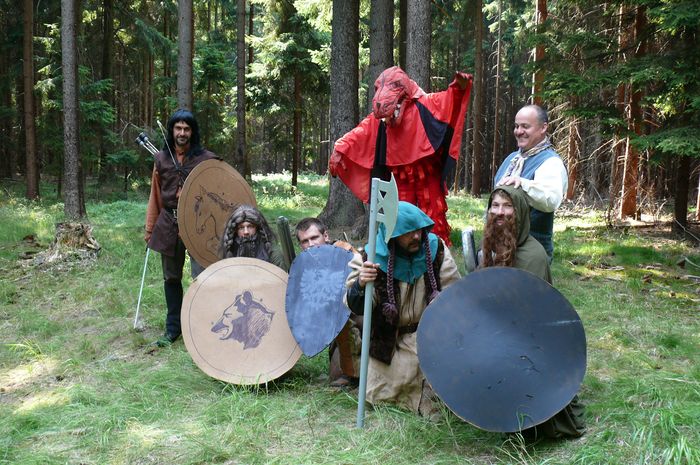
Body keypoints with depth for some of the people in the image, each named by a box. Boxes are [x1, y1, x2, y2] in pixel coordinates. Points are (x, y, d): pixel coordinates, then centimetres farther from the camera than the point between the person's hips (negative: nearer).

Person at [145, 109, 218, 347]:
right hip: (168, 224, 4)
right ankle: (173, 328, 26)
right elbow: (155, 195, 12)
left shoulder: (206, 159, -3)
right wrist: (150, 228, 12)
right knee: (171, 278, 13)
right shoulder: (161, 159, 7)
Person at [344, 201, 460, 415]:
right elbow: (357, 307, -17)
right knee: (376, 397, 4)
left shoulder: (435, 249, -9)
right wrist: (360, 285, -38)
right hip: (387, 339, 0)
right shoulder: (373, 258, -15)